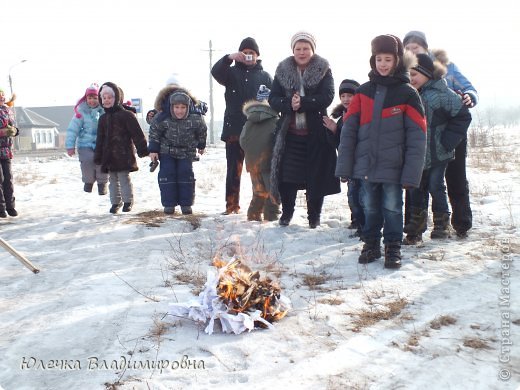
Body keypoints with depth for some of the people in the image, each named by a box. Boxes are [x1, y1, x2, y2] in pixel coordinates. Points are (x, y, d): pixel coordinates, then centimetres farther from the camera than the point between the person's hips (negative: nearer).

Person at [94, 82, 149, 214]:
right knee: (113, 179, 11)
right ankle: (115, 202, 22)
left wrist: (142, 149, -12)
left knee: (124, 178, -3)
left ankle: (128, 201, 12)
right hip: (109, 155, 6)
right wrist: (97, 156, 15)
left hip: (123, 154, -6)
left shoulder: (126, 115, -6)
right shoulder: (103, 118, 13)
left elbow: (137, 133, -9)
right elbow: (100, 139, 18)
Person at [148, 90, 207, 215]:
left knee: (186, 174, -5)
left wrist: (201, 146, 12)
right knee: (167, 175, -6)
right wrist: (153, 149, -6)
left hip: (186, 152, 0)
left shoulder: (195, 119, -20)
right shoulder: (163, 119, -21)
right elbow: (154, 133, -7)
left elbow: (202, 131, 0)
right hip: (166, 151, 0)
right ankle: (169, 204, 3)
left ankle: (186, 203, 6)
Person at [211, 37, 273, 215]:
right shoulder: (232, 72, 10)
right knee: (234, 169, 3)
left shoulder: (265, 76, 10)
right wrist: (228, 58, -26)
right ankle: (232, 205, 10)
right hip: (234, 129, 0)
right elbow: (216, 72, -10)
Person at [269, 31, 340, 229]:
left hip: (316, 133, -1)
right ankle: (287, 211, 24)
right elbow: (273, 98, -1)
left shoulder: (323, 70, 0)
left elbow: (327, 97, -13)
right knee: (287, 174, 3)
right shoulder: (283, 71, 6)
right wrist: (289, 104, -21)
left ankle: (314, 215, 22)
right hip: (289, 132, 2)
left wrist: (302, 103, -24)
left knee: (316, 175, 6)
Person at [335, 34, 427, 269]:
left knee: (392, 208, 7)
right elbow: (349, 129, 3)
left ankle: (393, 248, 21)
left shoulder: (407, 93, -4)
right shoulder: (364, 91, 5)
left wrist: (411, 173, -13)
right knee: (369, 208, 12)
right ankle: (371, 245, 27)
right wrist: (344, 166, -2)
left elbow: (417, 136, -7)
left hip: (393, 167, -3)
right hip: (366, 165, 3)